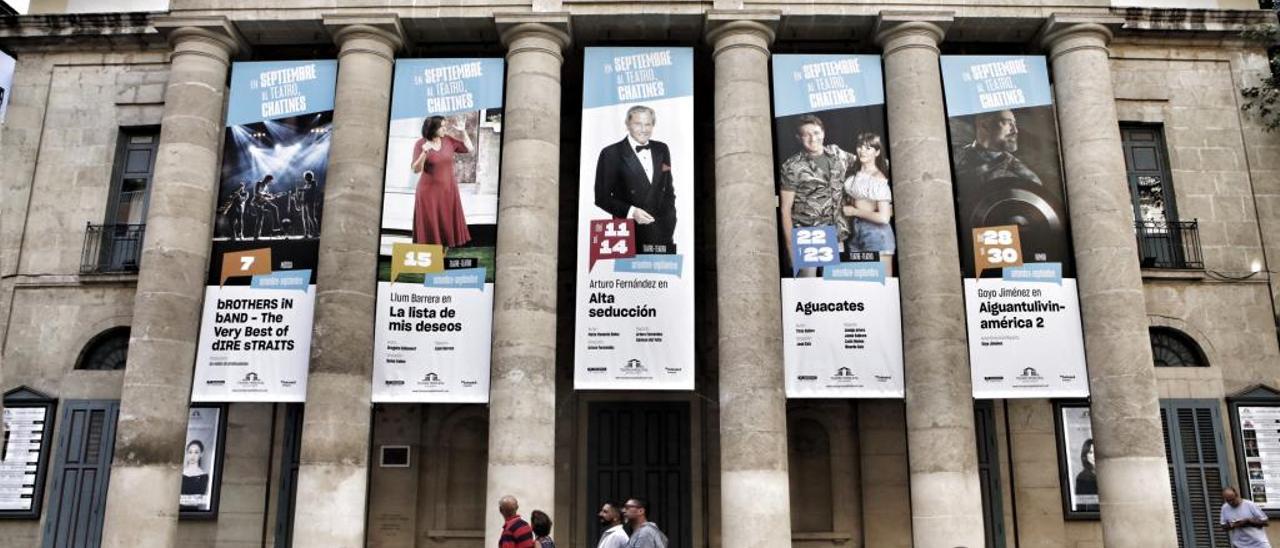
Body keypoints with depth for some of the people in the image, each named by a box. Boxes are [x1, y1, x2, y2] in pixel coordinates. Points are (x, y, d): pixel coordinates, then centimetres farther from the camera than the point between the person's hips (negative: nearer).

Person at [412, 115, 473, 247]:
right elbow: (416, 169, -14)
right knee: (430, 225, 1)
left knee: (447, 223, 9)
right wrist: (424, 153, -29)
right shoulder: (420, 144, -12)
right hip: (429, 190, -4)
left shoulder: (449, 140, -1)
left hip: (448, 189, 4)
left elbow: (469, 149, 8)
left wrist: (463, 131, -3)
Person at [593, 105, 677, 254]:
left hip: (663, 234, 4)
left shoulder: (662, 149, 11)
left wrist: (671, 224, 13)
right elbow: (602, 197, -4)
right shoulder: (611, 154, -5)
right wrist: (630, 211, -17)